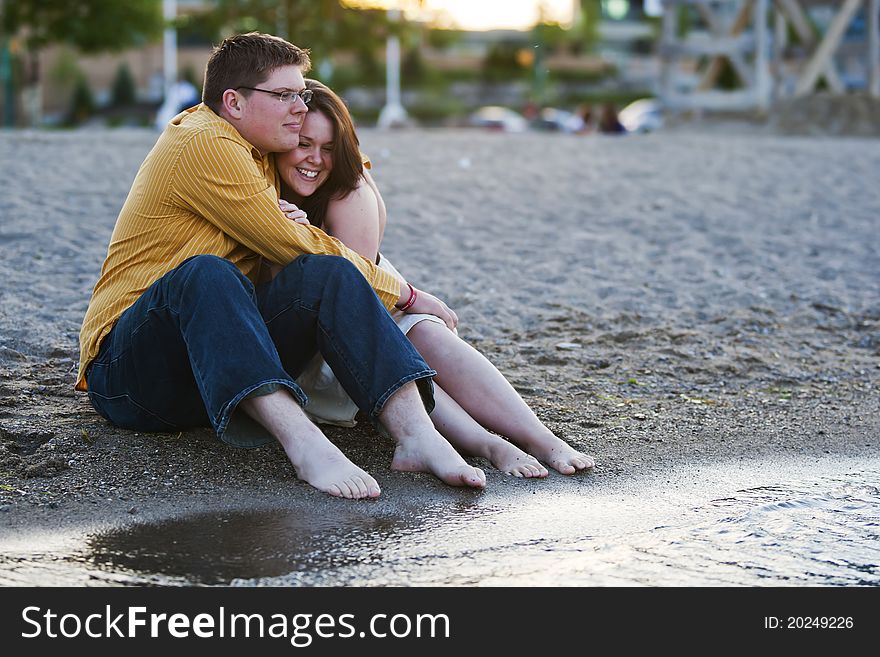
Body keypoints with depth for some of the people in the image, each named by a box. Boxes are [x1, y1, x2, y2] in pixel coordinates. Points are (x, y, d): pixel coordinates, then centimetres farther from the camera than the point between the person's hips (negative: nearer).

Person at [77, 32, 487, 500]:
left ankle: (417, 433, -33)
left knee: (330, 275, -15)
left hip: (227, 363, 8)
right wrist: (405, 294, -3)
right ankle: (302, 441, -55)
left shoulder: (250, 145, 17)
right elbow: (295, 246, -11)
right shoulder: (205, 144, -12)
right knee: (207, 274, -37)